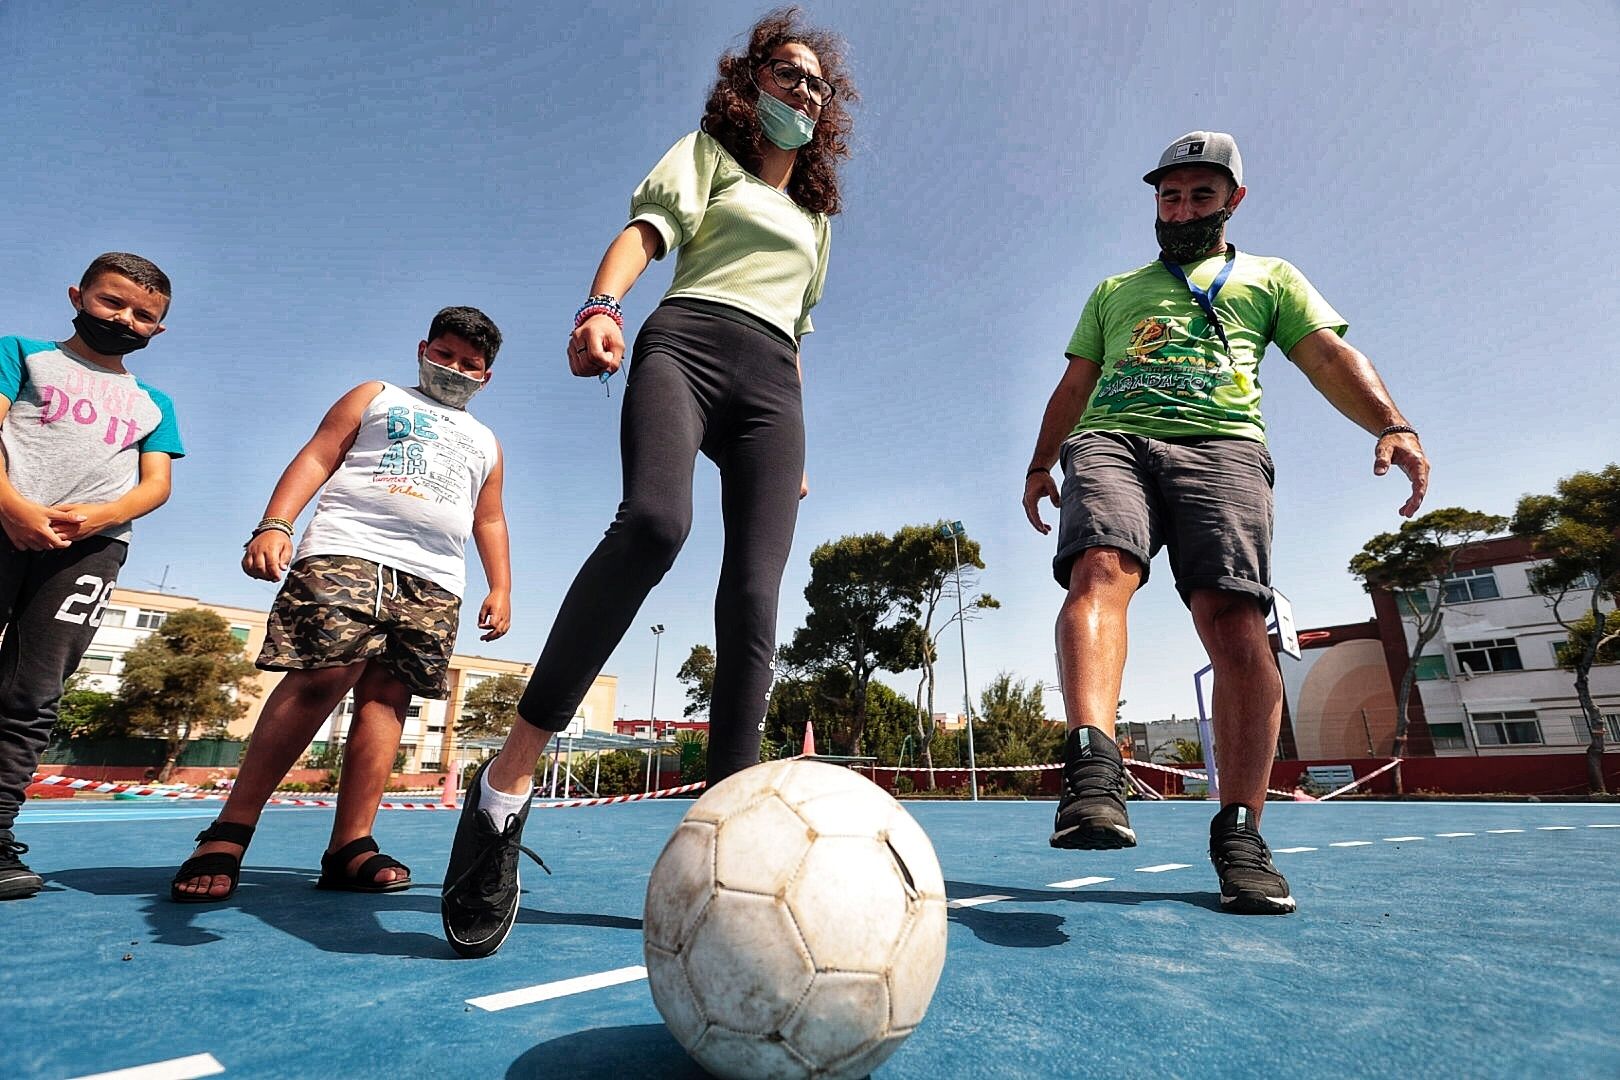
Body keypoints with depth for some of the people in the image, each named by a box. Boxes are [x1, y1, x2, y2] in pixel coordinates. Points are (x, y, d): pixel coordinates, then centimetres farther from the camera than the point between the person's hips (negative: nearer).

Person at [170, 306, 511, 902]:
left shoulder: (484, 442, 29)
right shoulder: (375, 397, 21)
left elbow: (490, 520, 26)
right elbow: (316, 458, 9)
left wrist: (500, 588, 12)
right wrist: (274, 525, -6)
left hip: (435, 582, 3)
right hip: (349, 553, -3)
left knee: (386, 697, -7)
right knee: (321, 678, -18)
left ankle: (350, 849, -9)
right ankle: (227, 833, -7)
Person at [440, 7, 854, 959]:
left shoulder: (815, 214, 35)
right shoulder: (707, 153, 22)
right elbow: (648, 229, 1)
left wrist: (796, 446, 22)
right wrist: (603, 304, -21)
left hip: (772, 384, 5)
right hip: (687, 340, -4)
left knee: (754, 599, -16)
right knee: (654, 521, -36)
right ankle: (508, 783, -28)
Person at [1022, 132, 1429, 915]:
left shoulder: (1270, 278, 28)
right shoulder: (1112, 291, 34)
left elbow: (1329, 356, 13)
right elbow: (1074, 385, 27)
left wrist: (1390, 423, -6)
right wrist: (1041, 462, 13)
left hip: (1220, 445, -1)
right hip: (1111, 440, 1)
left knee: (1233, 622, -20)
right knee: (1099, 571, -30)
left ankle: (1239, 835, -15)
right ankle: (1093, 769, -44)